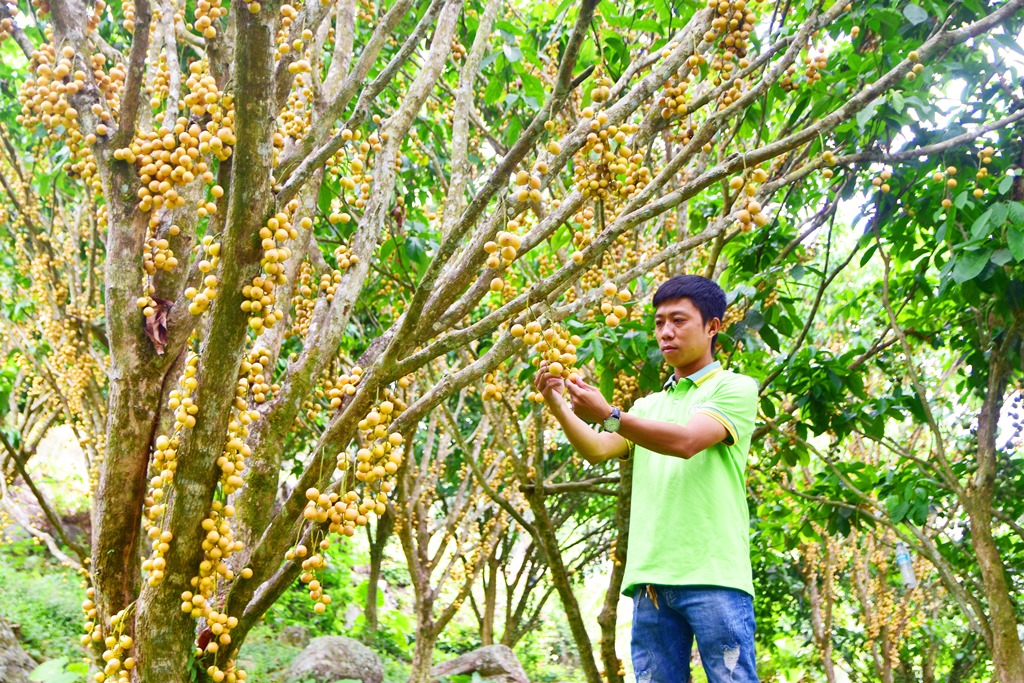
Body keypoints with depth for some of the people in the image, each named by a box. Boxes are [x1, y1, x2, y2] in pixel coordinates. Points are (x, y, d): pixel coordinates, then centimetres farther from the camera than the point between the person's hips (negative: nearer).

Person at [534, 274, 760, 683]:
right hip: (651, 577, 5)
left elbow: (686, 441, -13)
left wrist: (609, 415, -22)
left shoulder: (735, 389, 5)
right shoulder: (649, 405, 24)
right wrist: (558, 407, -9)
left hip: (714, 576, -5)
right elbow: (597, 450, 8)